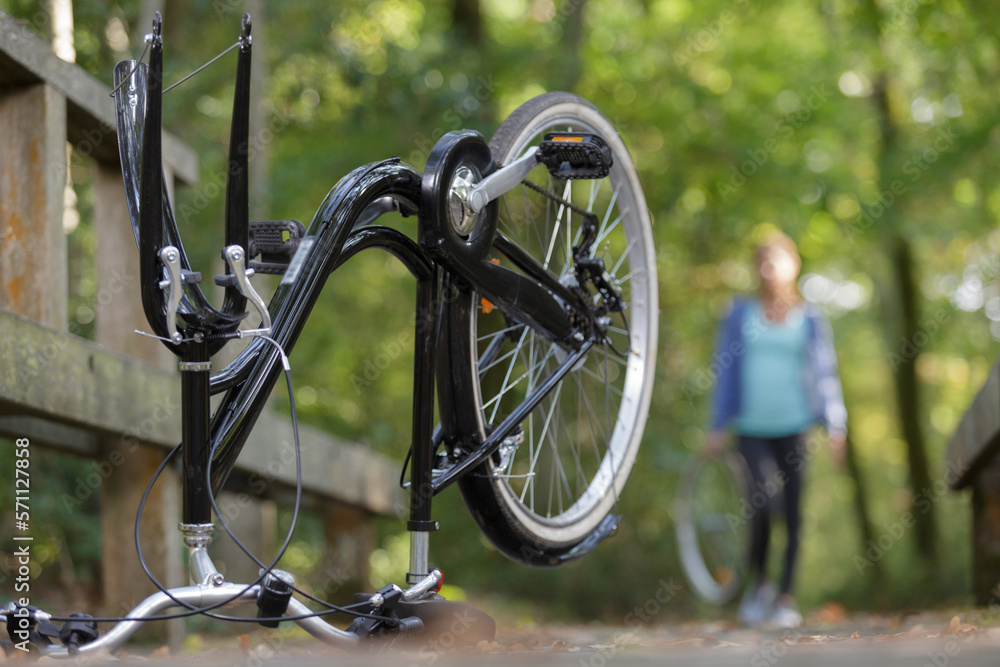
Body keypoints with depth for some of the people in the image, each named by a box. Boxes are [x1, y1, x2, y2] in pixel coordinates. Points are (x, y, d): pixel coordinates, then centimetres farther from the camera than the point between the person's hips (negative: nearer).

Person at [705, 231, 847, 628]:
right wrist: (718, 427, 8)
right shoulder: (741, 314, 10)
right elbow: (727, 370, 12)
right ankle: (756, 581, 4)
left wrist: (836, 427, -2)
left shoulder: (809, 319, 8)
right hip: (751, 427, 0)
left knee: (792, 512, -1)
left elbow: (825, 372, 7)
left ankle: (785, 598, 10)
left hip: (793, 426, 0)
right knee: (763, 499, -18)